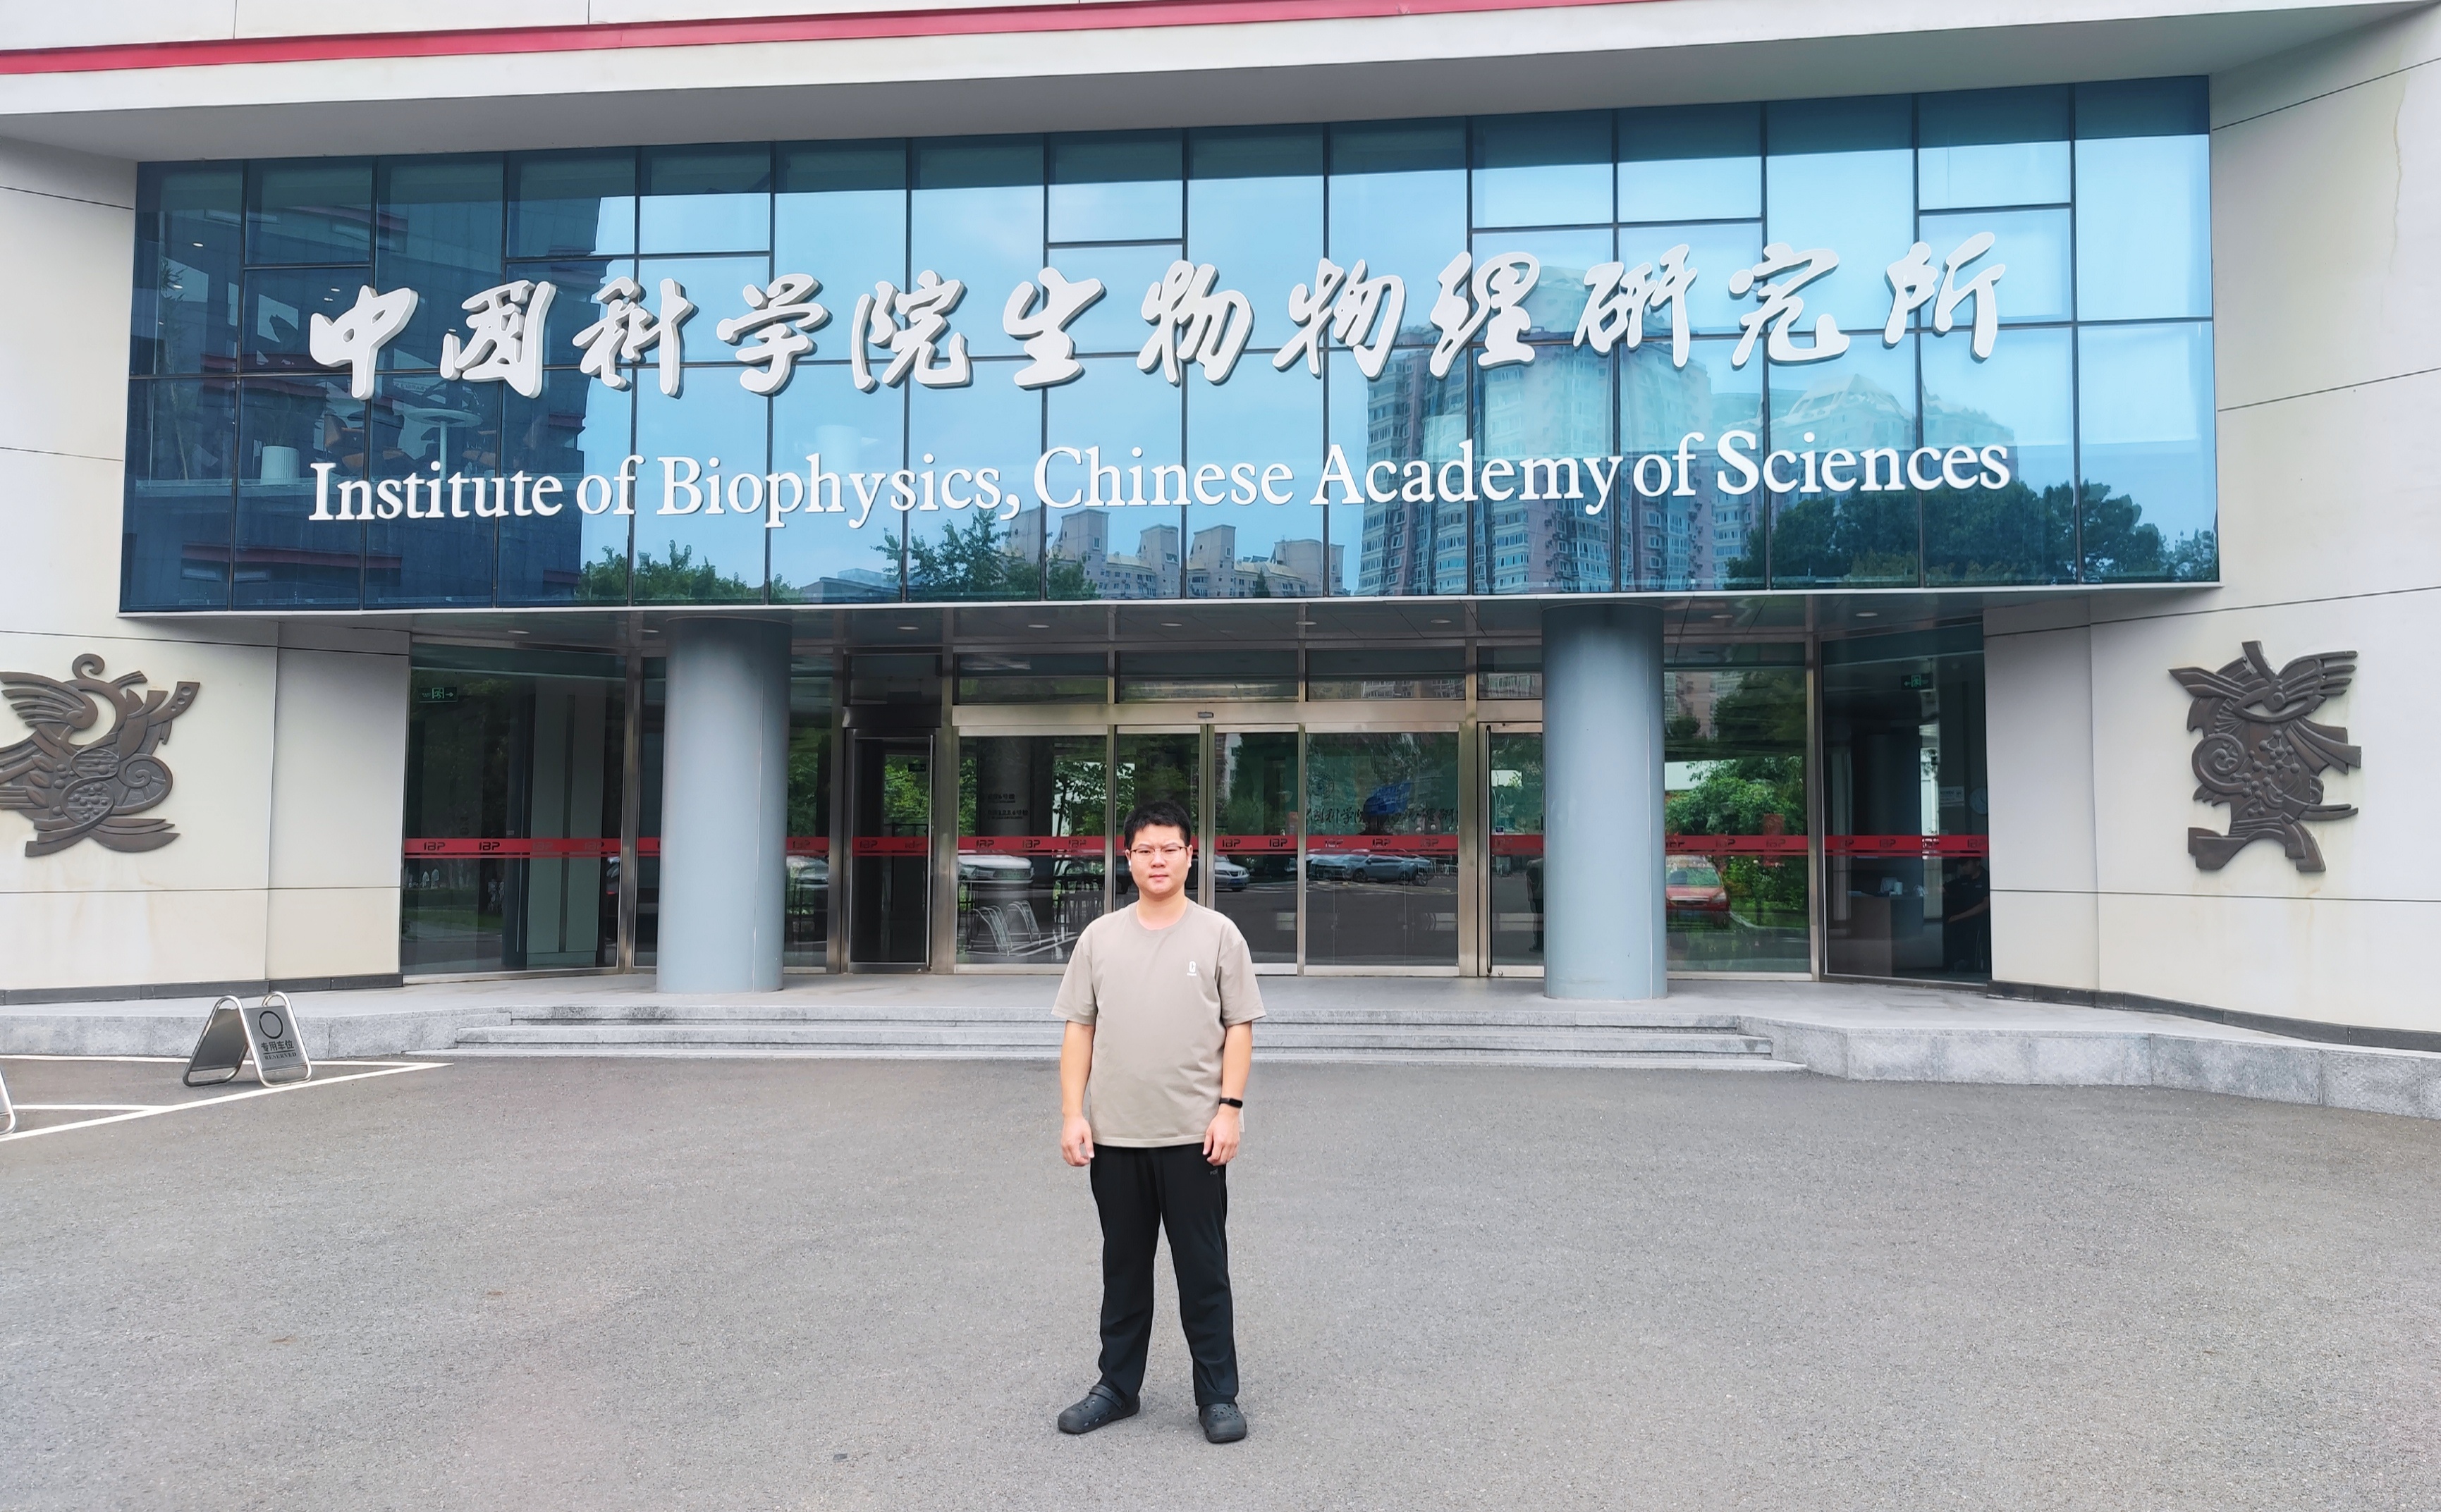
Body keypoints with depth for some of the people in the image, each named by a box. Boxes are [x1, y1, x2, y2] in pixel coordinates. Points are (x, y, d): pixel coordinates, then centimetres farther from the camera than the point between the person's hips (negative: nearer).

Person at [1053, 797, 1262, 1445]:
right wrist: (1072, 1114, -2)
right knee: (1123, 1268, 15)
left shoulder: (1218, 935, 0)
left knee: (1203, 1271, 5)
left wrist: (1229, 1108, -9)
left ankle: (1217, 1395, 17)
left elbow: (1239, 1028, -1)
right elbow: (1078, 1027, 5)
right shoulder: (1100, 937, 5)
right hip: (1115, 1136, 3)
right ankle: (1117, 1386, 28)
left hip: (1194, 1136, -2)